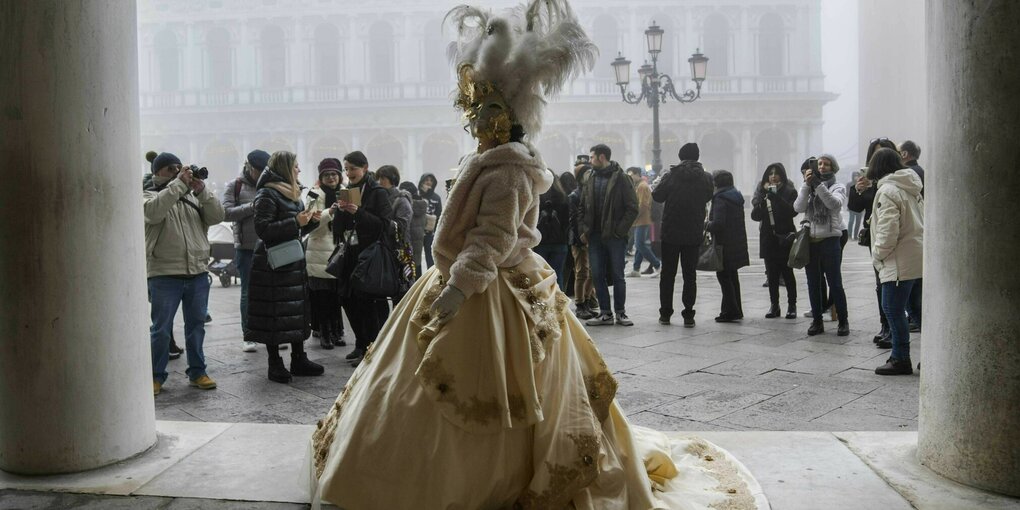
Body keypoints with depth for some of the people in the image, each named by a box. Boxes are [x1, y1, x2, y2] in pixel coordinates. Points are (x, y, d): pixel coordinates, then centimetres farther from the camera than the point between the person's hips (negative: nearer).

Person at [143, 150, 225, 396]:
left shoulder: (193, 196, 13)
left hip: (198, 272, 4)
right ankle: (156, 376, 14)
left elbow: (216, 216, 0)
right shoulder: (150, 195, 1)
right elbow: (154, 210, -23)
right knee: (161, 329, 2)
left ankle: (197, 372, 22)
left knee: (196, 325, 12)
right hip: (164, 274, -4)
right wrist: (178, 183, -22)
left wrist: (201, 189, -11)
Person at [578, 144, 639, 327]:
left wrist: (620, 230, -13)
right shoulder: (590, 180, 12)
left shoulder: (621, 178, -5)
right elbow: (583, 207, 15)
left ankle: (620, 312, 14)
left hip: (615, 236, -5)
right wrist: (584, 229, 3)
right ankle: (605, 313, 13)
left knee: (617, 275, 3)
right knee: (597, 275, 5)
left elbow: (632, 208, -7)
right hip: (595, 236, 5)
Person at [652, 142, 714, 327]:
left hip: (670, 233, -1)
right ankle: (688, 315, 4)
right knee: (690, 275, 7)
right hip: (694, 234, 1)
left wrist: (658, 182, 16)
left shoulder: (670, 175, -9)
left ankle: (665, 314, 11)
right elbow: (709, 197, 11)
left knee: (667, 274, 9)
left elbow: (657, 196, -2)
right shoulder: (706, 178, -3)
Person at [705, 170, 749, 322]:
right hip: (738, 243, 9)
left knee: (723, 276, -2)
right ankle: (736, 311, 24)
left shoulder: (720, 198, -15)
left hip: (725, 244, -9)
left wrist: (707, 225, -5)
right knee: (732, 276, 17)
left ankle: (730, 311, -1)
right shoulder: (737, 196, 13)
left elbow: (718, 223, -24)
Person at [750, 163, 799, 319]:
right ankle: (774, 305, 12)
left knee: (787, 272, 1)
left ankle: (792, 305, 10)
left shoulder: (790, 191, -1)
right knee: (772, 274, 5)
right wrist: (763, 198, -14)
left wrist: (775, 195, -20)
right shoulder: (761, 192, 9)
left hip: (785, 237, -3)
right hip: (768, 239, 3)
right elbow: (755, 215, 1)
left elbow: (793, 211, -16)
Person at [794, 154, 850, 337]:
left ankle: (843, 321, 10)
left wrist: (818, 184, -24)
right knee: (813, 284, 8)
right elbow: (798, 207, -6)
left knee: (835, 283, -2)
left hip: (830, 240, -3)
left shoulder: (838, 187, 2)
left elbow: (835, 203, -19)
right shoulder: (808, 187, 11)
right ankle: (817, 321, 17)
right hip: (810, 241, 4)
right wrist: (807, 184, -15)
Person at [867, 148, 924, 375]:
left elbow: (888, 230, -20)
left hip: (900, 261, -9)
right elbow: (917, 221, 19)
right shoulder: (911, 188, 14)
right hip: (918, 256, 9)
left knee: (893, 308, -3)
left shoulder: (888, 190, -14)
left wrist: (877, 254, -8)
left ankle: (900, 359, 1)